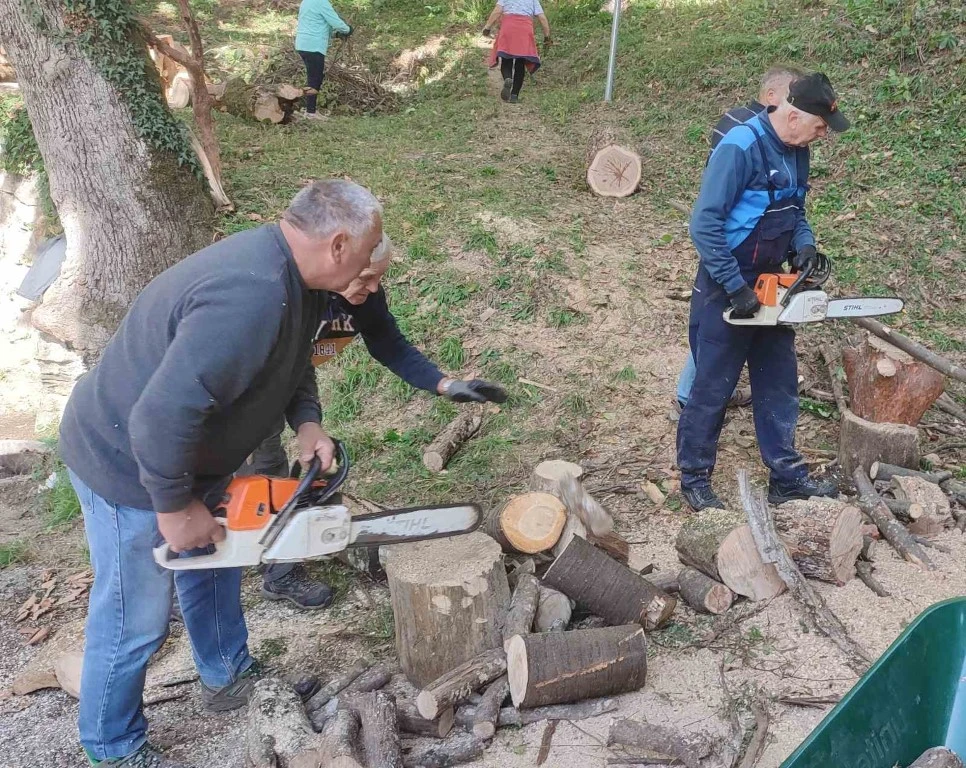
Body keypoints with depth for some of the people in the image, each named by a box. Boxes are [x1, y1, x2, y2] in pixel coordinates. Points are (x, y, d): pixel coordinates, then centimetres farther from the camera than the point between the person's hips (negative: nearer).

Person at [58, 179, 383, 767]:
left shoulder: (295, 273, -6)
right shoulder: (251, 298, -38)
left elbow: (294, 358, 11)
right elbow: (161, 419, -39)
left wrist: (307, 423, -5)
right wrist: (176, 507, -24)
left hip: (188, 453, 9)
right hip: (131, 466, -9)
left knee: (214, 564, 25)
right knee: (136, 622, 9)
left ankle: (228, 677, 49)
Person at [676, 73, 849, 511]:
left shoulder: (796, 151, 5)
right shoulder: (740, 147, -21)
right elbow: (705, 225, -25)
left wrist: (804, 244, -3)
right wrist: (736, 287, -23)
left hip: (771, 287, 8)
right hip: (727, 290, -8)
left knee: (779, 384, 14)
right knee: (712, 388, 2)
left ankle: (786, 477, 26)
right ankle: (694, 479, 18)